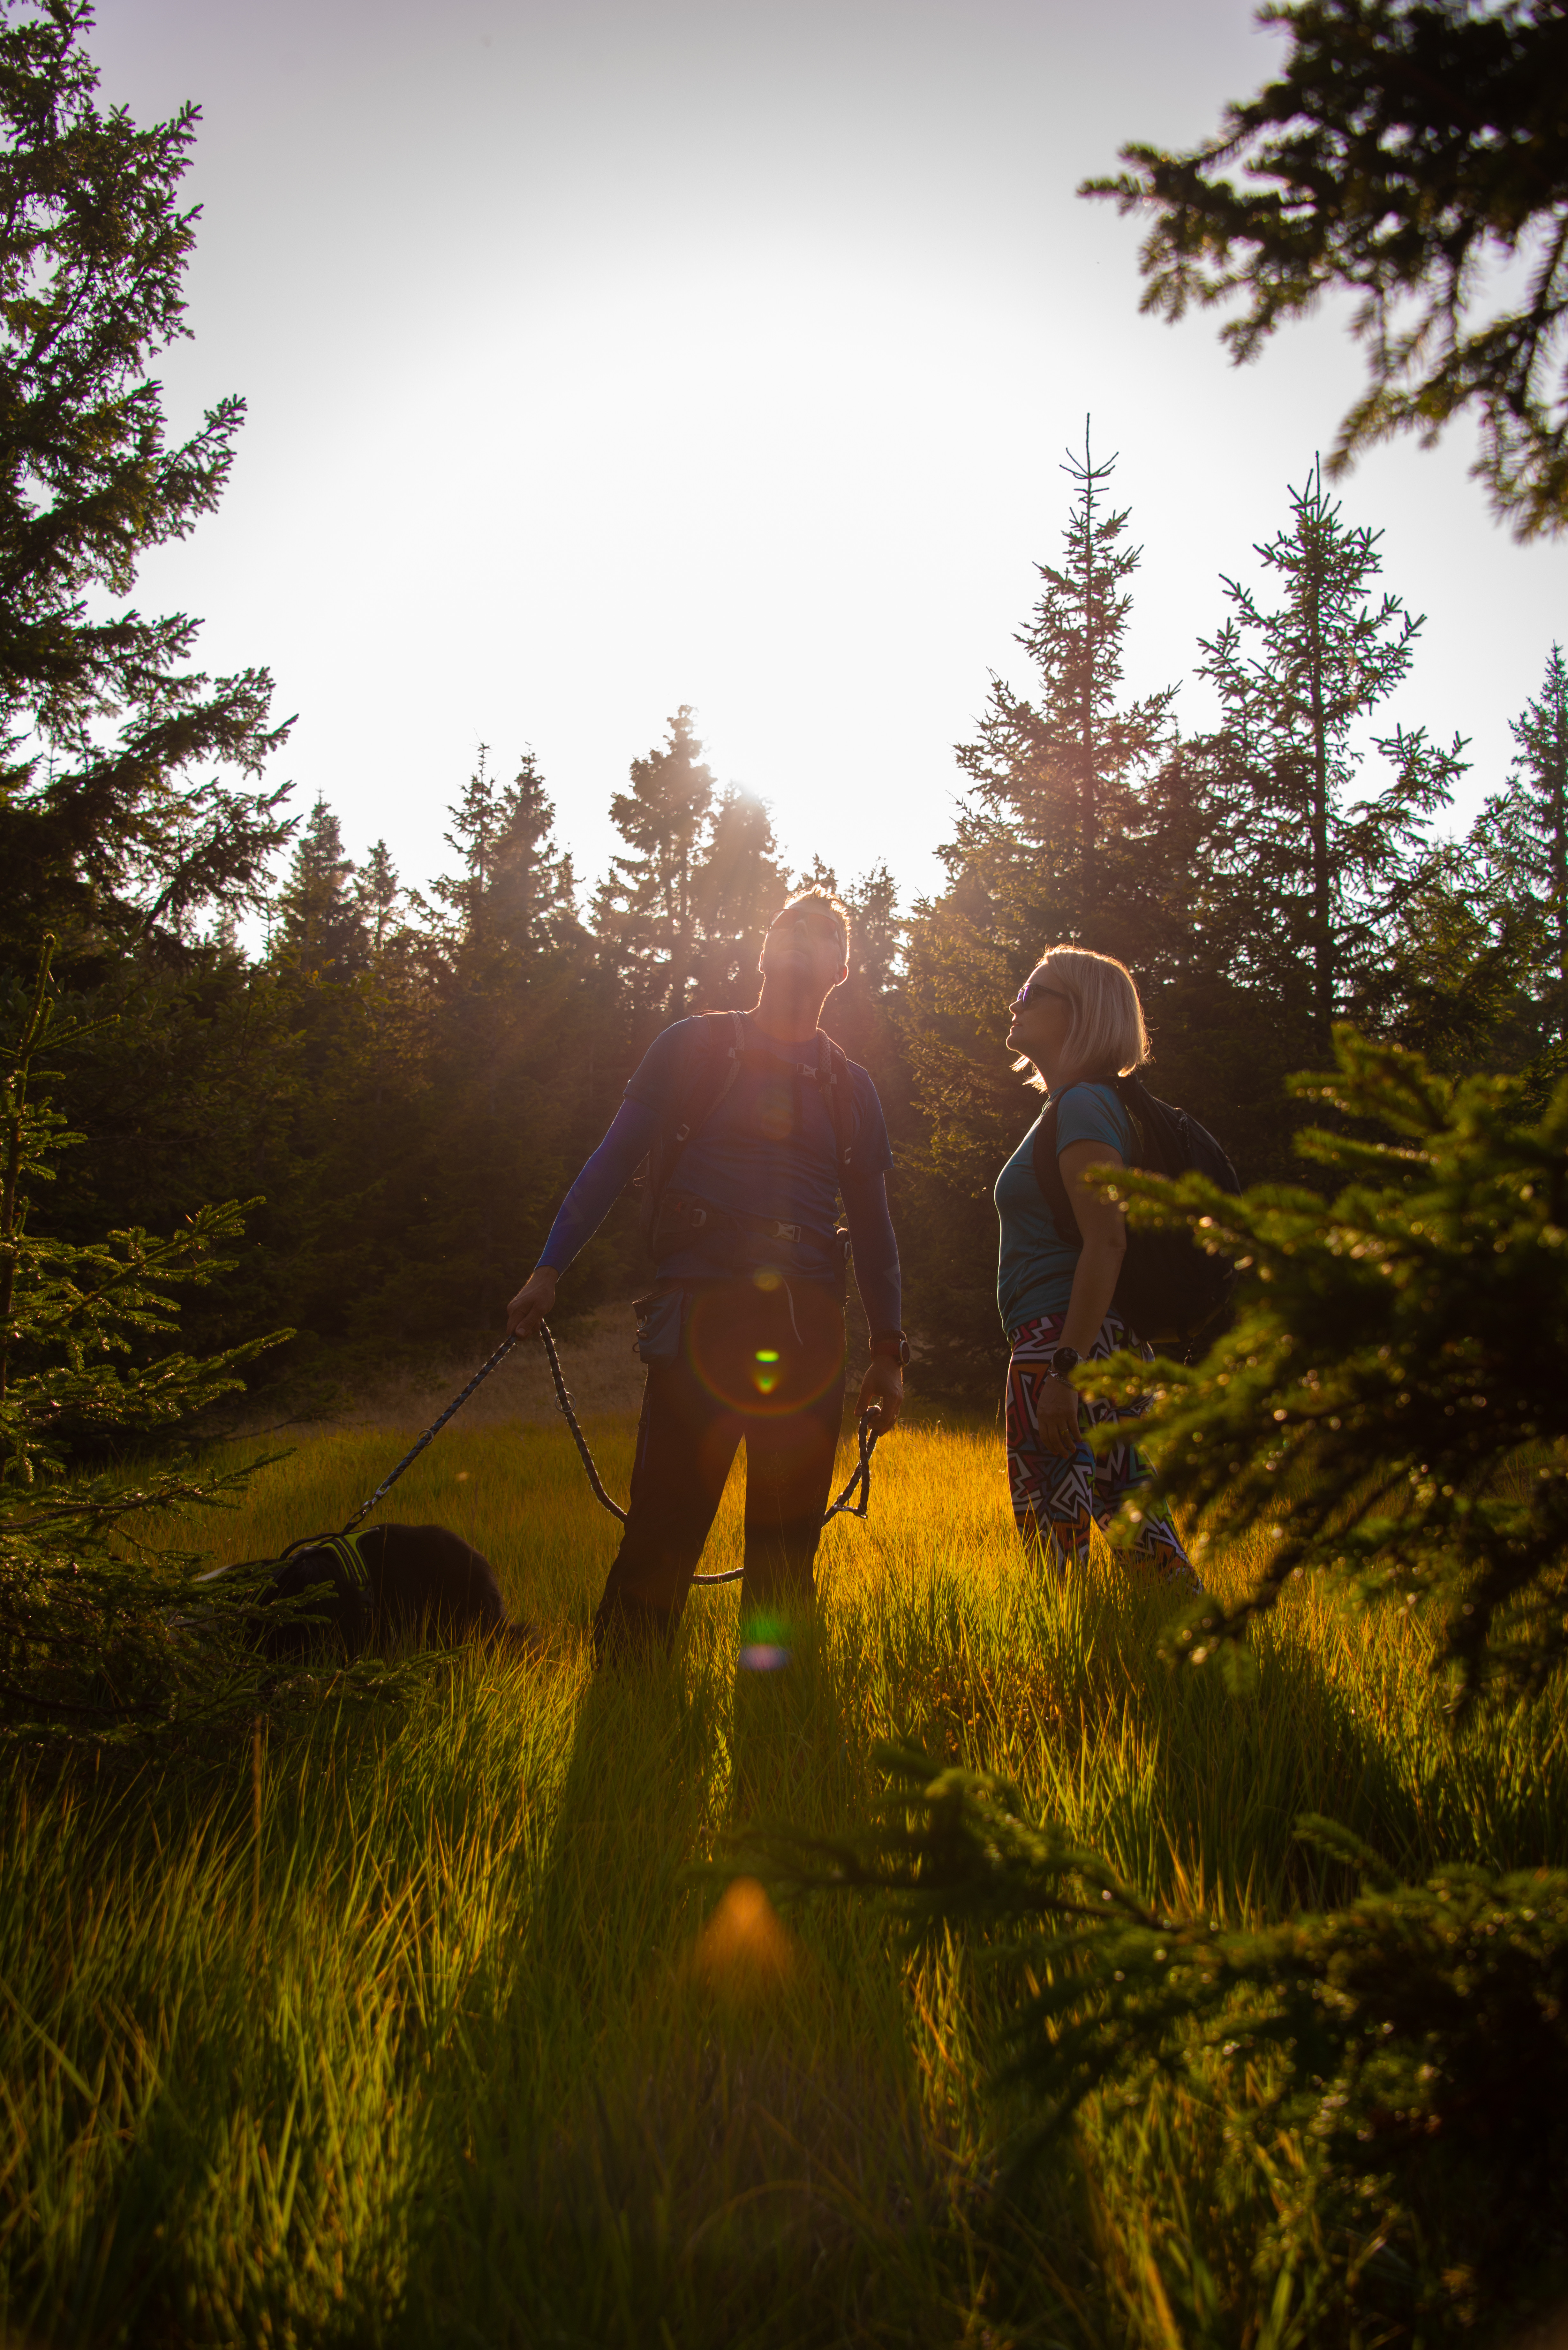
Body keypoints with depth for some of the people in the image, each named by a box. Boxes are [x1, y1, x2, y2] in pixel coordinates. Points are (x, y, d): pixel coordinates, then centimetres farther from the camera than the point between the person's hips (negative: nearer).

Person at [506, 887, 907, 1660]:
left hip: (806, 1325, 3)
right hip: (701, 1304, -3)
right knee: (666, 1520, -9)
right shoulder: (695, 1047, 10)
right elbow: (614, 1160, 6)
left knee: (788, 1534, 4)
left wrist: (888, 1349, 16)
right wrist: (550, 1268, -3)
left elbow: (871, 1222, 20)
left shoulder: (849, 1089, 19)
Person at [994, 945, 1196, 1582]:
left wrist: (1066, 1369, -23)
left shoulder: (1083, 1106, -9)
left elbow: (1107, 1242, -19)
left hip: (1067, 1340, -10)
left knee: (1055, 1533, -10)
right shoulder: (1080, 1106, 21)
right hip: (1119, 1347, 10)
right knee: (1132, 1515, 10)